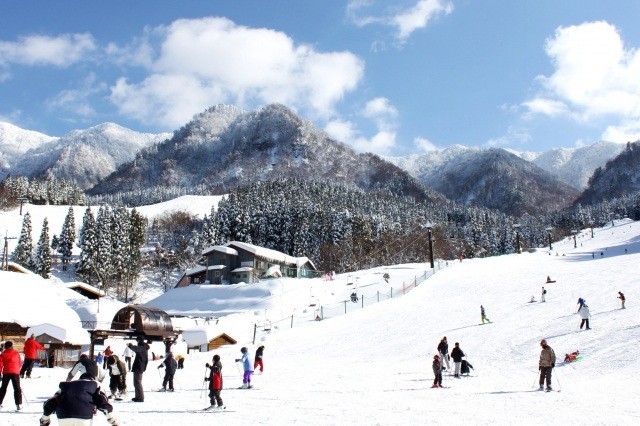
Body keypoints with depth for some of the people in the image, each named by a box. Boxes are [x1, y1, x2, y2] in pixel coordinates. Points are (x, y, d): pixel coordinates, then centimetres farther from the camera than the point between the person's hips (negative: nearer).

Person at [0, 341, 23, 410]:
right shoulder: (16, 353, 3)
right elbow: (20, 363, 10)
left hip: (6, 373, 1)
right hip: (15, 373, -1)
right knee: (17, 388, 1)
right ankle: (18, 404, -8)